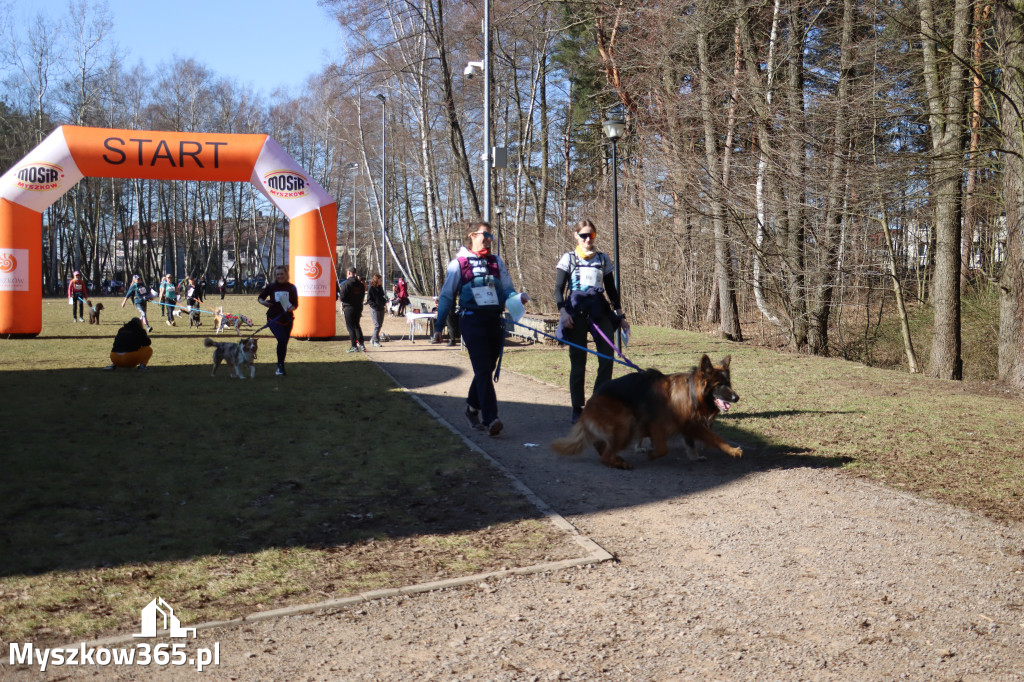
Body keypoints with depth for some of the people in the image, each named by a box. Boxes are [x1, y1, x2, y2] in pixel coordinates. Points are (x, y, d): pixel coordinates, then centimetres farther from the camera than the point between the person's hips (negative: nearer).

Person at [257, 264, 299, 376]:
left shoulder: (291, 287, 2)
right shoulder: (271, 286, 0)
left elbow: (295, 304, 6)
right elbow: (259, 298, 10)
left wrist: (290, 308, -16)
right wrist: (263, 302, -12)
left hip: (287, 318, 2)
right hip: (273, 318, -2)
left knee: (284, 343, 8)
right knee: (282, 339, -20)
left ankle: (280, 367, 26)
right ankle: (280, 366, -8)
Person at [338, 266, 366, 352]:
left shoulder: (346, 284, -13)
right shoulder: (360, 284, 6)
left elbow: (342, 297, -15)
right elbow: (362, 295, 10)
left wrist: (339, 292, 5)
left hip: (349, 307, -6)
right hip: (359, 307, 6)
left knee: (350, 326, 1)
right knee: (356, 325, 17)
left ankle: (354, 346, -1)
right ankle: (361, 344, 14)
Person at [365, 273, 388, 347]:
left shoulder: (380, 287, 12)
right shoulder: (371, 288, -9)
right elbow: (369, 300, -11)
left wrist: (384, 302, 5)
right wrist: (375, 304, -21)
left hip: (381, 308, 8)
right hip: (374, 309, -8)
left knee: (380, 324, 10)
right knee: (377, 325, -9)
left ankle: (373, 339, 23)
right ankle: (375, 341, 2)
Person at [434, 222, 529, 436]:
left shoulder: (497, 262, 17)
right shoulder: (459, 263, 5)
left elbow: (507, 290, 14)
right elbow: (446, 296, 7)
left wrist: (518, 298, -9)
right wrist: (439, 326, 5)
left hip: (495, 320, 5)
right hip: (472, 320, -5)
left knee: (487, 369, 10)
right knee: (483, 370, -13)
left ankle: (473, 408, 31)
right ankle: (490, 419, -18)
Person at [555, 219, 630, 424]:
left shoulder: (603, 259, 14)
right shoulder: (568, 258, 6)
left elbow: (611, 290, 19)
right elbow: (558, 289, 2)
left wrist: (620, 315, 14)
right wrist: (562, 311, -14)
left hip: (600, 311, 3)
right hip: (576, 312, -3)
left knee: (607, 356, -9)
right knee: (578, 361, -1)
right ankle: (577, 409, 7)